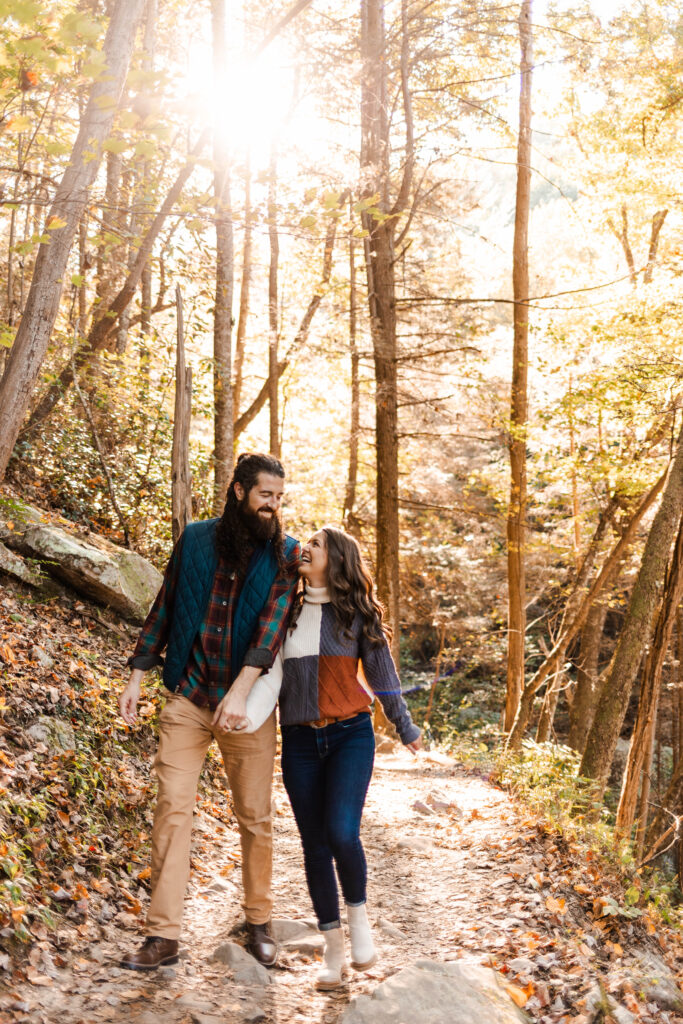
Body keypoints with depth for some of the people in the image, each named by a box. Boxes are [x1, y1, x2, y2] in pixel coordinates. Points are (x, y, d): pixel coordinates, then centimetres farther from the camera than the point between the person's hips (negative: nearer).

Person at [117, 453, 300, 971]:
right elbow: (164, 608, 11)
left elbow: (274, 621, -15)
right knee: (173, 808, -3)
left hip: (246, 703, -1)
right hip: (187, 696, 1)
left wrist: (240, 691, -27)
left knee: (255, 816, 7)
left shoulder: (285, 554, -2)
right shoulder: (195, 539, 5)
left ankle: (260, 922, 25)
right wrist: (137, 676, 8)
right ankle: (163, 935, 3)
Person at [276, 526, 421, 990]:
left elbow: (381, 673, 7)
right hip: (299, 740, 3)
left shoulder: (356, 613, 1)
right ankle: (333, 949, 17)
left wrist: (406, 729, 12)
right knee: (315, 844, 4)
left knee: (342, 833, -19)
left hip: (350, 734, -3)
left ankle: (359, 914, 10)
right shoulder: (286, 609, 8)